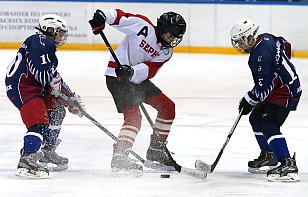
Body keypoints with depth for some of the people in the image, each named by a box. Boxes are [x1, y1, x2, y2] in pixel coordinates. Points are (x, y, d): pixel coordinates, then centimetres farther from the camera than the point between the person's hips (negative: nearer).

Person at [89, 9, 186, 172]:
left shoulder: (166, 52, 2)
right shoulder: (143, 26, -13)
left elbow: (149, 70, -12)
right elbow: (119, 16, -16)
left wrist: (131, 71, -32)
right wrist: (102, 17, -37)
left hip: (137, 78, 8)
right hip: (117, 76, -8)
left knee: (167, 107, 9)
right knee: (133, 116, -22)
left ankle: (156, 149, 19)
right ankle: (119, 156, -24)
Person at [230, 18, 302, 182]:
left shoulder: (260, 56, -28)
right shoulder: (266, 38, 1)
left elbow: (264, 87, -27)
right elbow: (285, 45, 21)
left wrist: (249, 101, -14)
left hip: (285, 93, -11)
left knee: (268, 126, -22)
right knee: (256, 118, 20)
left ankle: (288, 165, -29)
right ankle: (268, 155, 36)